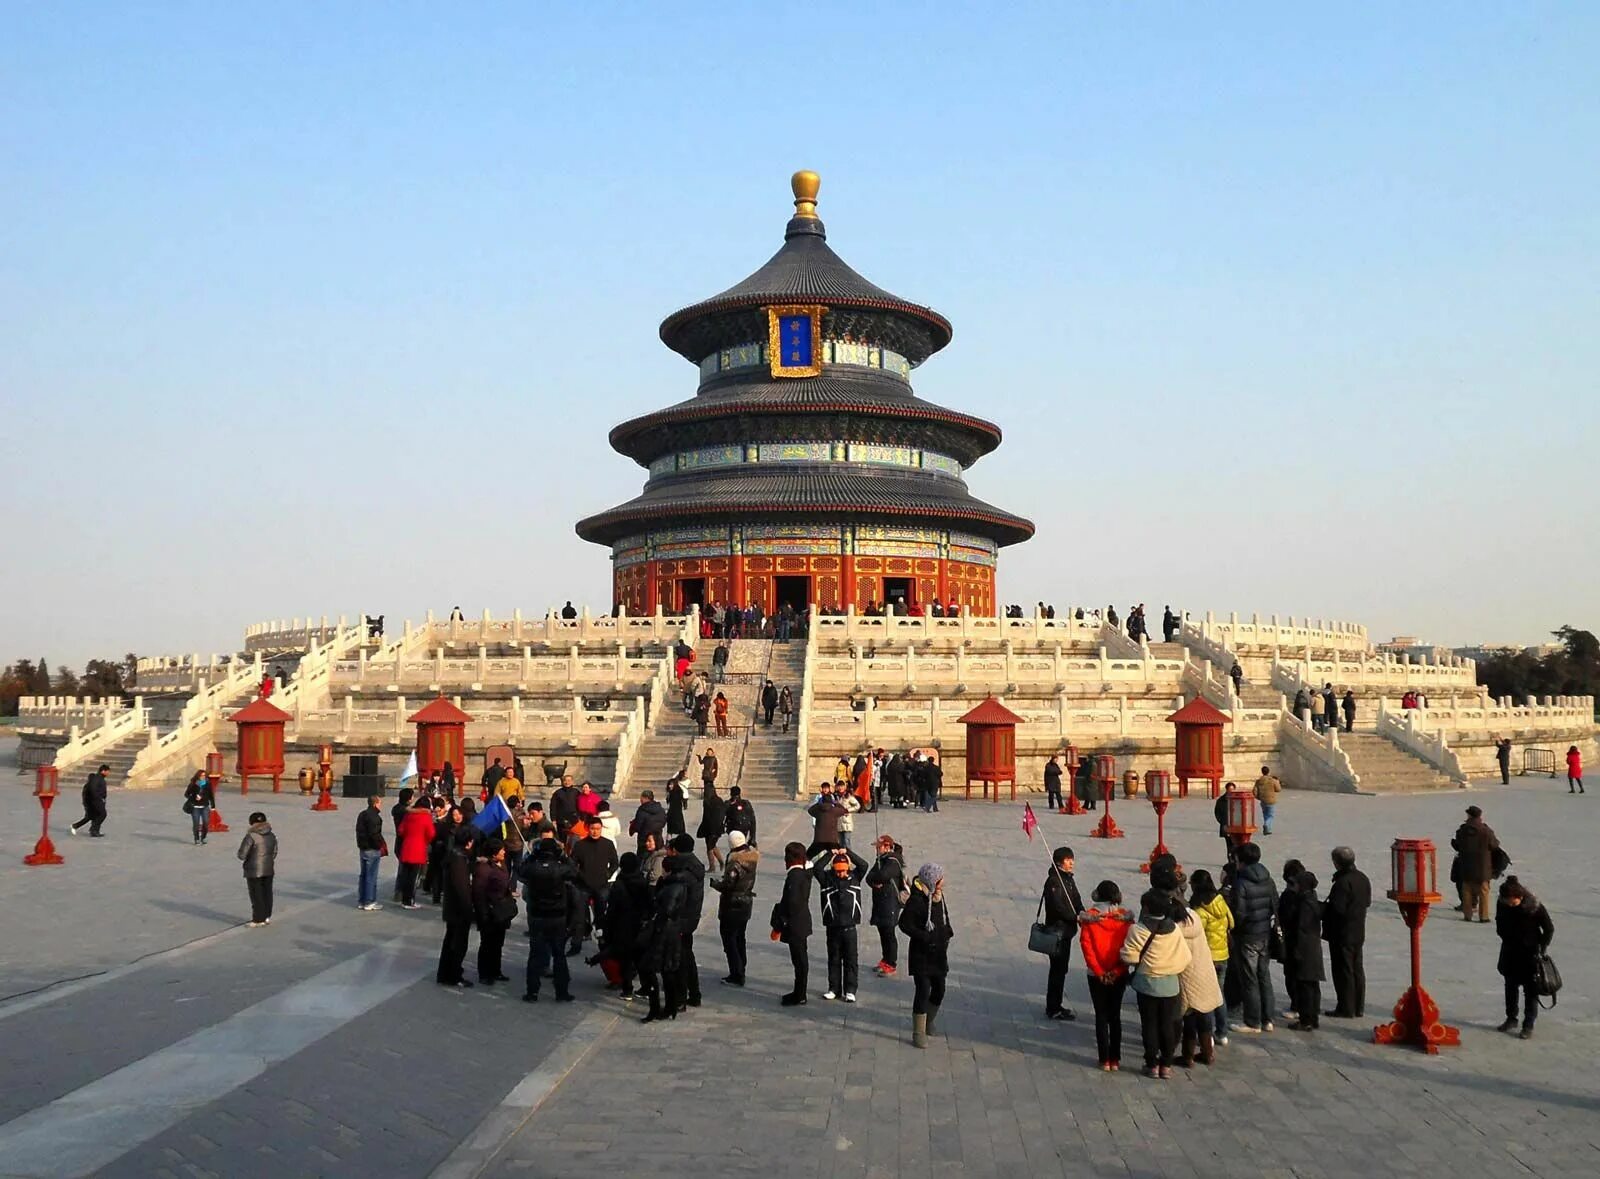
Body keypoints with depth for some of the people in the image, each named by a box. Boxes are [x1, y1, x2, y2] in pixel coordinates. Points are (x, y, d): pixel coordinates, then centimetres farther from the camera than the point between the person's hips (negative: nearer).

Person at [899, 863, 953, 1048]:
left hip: (939, 953, 8)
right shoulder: (916, 900, -18)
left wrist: (947, 932, 3)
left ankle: (929, 1022, 38)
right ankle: (918, 1033, 3)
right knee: (923, 991, -7)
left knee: (939, 990, 14)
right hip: (921, 954, -8)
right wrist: (925, 937, -22)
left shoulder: (939, 897, 6)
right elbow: (904, 924, -18)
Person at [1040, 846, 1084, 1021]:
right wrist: (1077, 918, -23)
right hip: (1057, 931, -9)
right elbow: (1058, 907, -23)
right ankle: (1053, 1009, 3)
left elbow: (1076, 901, 12)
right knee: (1058, 969, -4)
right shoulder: (1053, 881, -17)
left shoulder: (1068, 879, 12)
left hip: (1067, 930, 9)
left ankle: (1055, 1006, 24)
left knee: (1061, 968, 15)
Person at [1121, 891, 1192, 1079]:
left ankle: (1152, 1064, 13)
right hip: (1171, 985, 3)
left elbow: (1130, 956, -15)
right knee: (1168, 1025, 12)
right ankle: (1166, 1064, 16)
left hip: (1147, 984, -3)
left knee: (1149, 1024, 8)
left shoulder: (1138, 930, -15)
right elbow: (1185, 958, -1)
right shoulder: (1175, 929, -3)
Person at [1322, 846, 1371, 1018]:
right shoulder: (1363, 878, 6)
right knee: (1357, 969, 15)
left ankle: (1346, 1009, 3)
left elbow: (1337, 909, -25)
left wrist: (1322, 906, -9)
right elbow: (1367, 902, 16)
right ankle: (1359, 1007, 22)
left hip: (1342, 933, -9)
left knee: (1343, 971, -1)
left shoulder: (1342, 882, -23)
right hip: (1358, 932, 9)